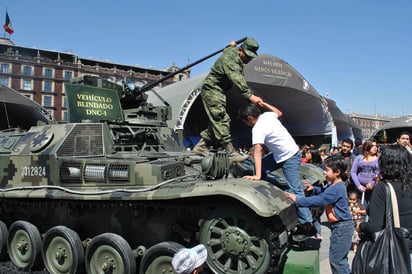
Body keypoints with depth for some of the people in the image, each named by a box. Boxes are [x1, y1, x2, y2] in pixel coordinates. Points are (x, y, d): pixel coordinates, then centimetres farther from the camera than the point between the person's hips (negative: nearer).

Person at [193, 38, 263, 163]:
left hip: (217, 91, 11)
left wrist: (231, 45, 57)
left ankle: (201, 146, 15)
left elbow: (227, 49, 34)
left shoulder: (233, 51, 7)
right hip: (212, 90, -11)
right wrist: (250, 96, -47)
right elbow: (237, 80, -38)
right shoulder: (230, 59, -24)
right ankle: (231, 153, -23)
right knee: (221, 120, -17)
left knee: (216, 121, 9)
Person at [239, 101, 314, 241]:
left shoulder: (258, 129, -22)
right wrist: (263, 103, 25)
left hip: (290, 158, -10)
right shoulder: (268, 115, 1)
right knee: (261, 166, 11)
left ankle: (307, 226, -8)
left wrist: (257, 176, -35)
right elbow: (279, 113, 25)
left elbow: (257, 152, -30)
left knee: (295, 190, -10)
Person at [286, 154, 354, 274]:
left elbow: (318, 200, -28)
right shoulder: (336, 186, 8)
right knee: (340, 258, 20)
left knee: (336, 259, -3)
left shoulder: (336, 189, -24)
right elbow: (324, 192, 26)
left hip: (341, 227, -11)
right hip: (341, 226, 11)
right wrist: (314, 189, 8)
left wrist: (298, 200, -24)